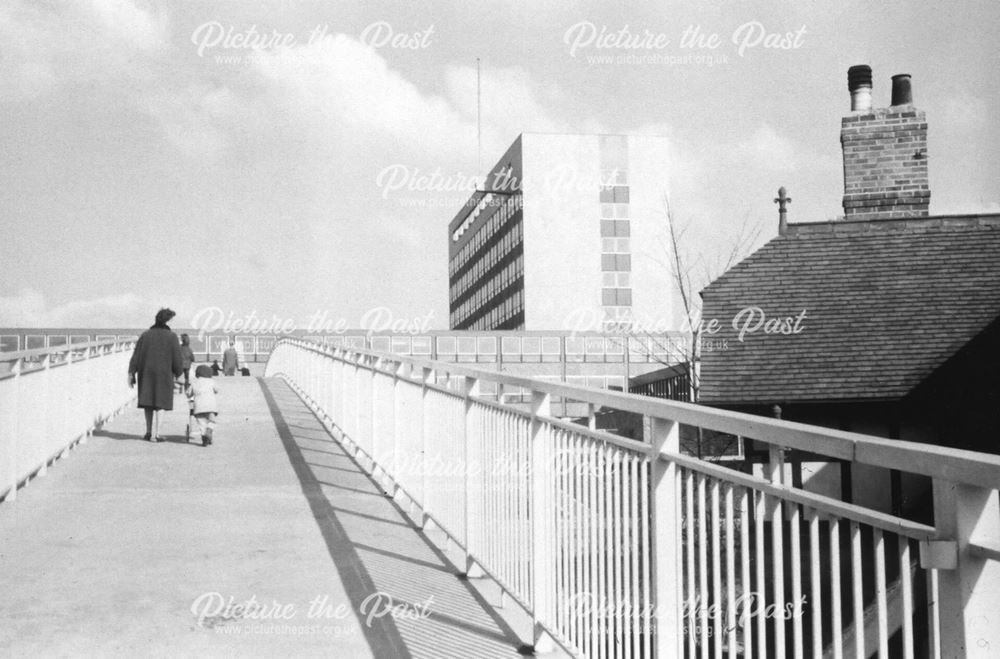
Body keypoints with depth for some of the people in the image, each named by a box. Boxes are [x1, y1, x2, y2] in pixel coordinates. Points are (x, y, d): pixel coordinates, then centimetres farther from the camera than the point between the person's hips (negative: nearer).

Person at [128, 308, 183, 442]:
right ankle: (154, 434, 0)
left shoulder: (145, 335, 2)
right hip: (164, 374, -3)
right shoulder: (171, 337, -6)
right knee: (159, 403, 2)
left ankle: (149, 431, 21)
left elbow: (135, 355, 0)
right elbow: (177, 358, -6)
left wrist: (131, 373, 2)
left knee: (148, 401, 16)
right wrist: (178, 373, 8)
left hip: (145, 373, 3)